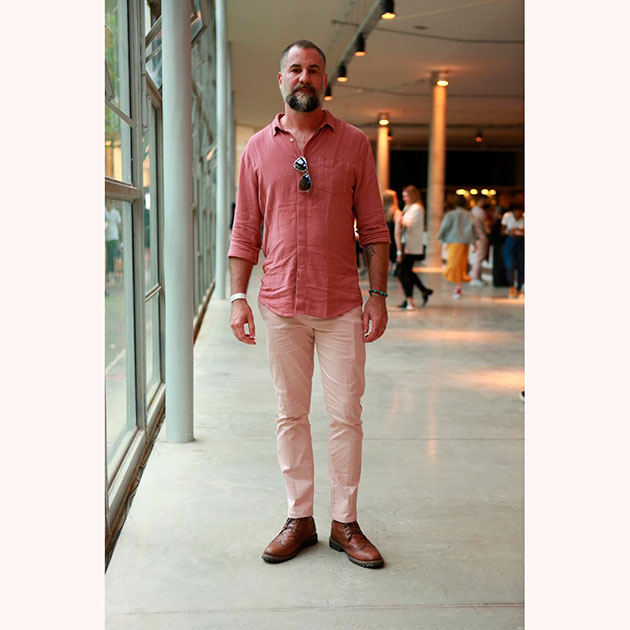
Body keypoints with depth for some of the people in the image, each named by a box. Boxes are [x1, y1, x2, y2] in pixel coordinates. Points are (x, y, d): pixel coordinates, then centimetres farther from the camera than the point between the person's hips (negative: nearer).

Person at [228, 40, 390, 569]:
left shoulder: (354, 143, 4)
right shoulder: (258, 148, 8)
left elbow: (374, 228, 4)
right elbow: (246, 230, 9)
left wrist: (379, 295, -3)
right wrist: (239, 296, 1)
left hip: (342, 307, -1)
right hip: (281, 306, 1)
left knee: (346, 416, 3)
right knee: (291, 416, 8)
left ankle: (346, 523, 16)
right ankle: (300, 519, 21)